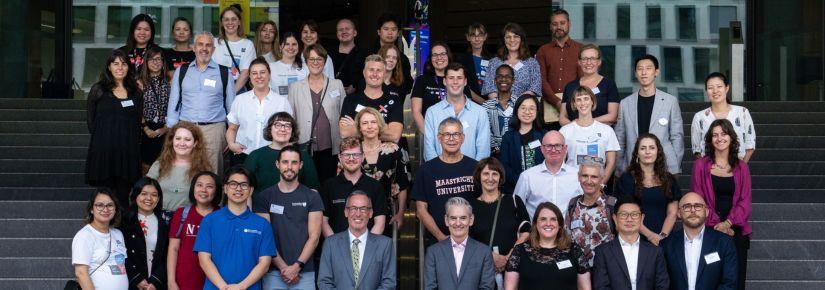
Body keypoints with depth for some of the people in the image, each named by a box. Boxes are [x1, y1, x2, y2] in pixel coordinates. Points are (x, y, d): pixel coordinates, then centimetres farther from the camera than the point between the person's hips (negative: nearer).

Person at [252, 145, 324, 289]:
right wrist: (283, 267, -9)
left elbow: (314, 236, 0)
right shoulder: (263, 197, 5)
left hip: (304, 272, 0)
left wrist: (297, 266, -10)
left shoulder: (312, 197, 5)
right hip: (273, 272, 0)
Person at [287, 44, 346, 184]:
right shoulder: (295, 87, 9)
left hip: (329, 148, 0)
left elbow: (344, 115, 11)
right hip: (305, 148, 0)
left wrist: (344, 145, 4)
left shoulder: (337, 85, 10)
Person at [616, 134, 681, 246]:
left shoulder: (669, 179, 14)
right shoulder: (627, 179, 5)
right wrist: (650, 235, -11)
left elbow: (672, 213, 10)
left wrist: (663, 235, -6)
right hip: (636, 238, -2)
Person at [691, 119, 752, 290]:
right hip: (709, 230, -2)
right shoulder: (701, 165, 3)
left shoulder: (741, 167, 8)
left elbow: (745, 201, 3)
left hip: (735, 229, 2)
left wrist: (727, 223, -11)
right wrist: (716, 224, -11)